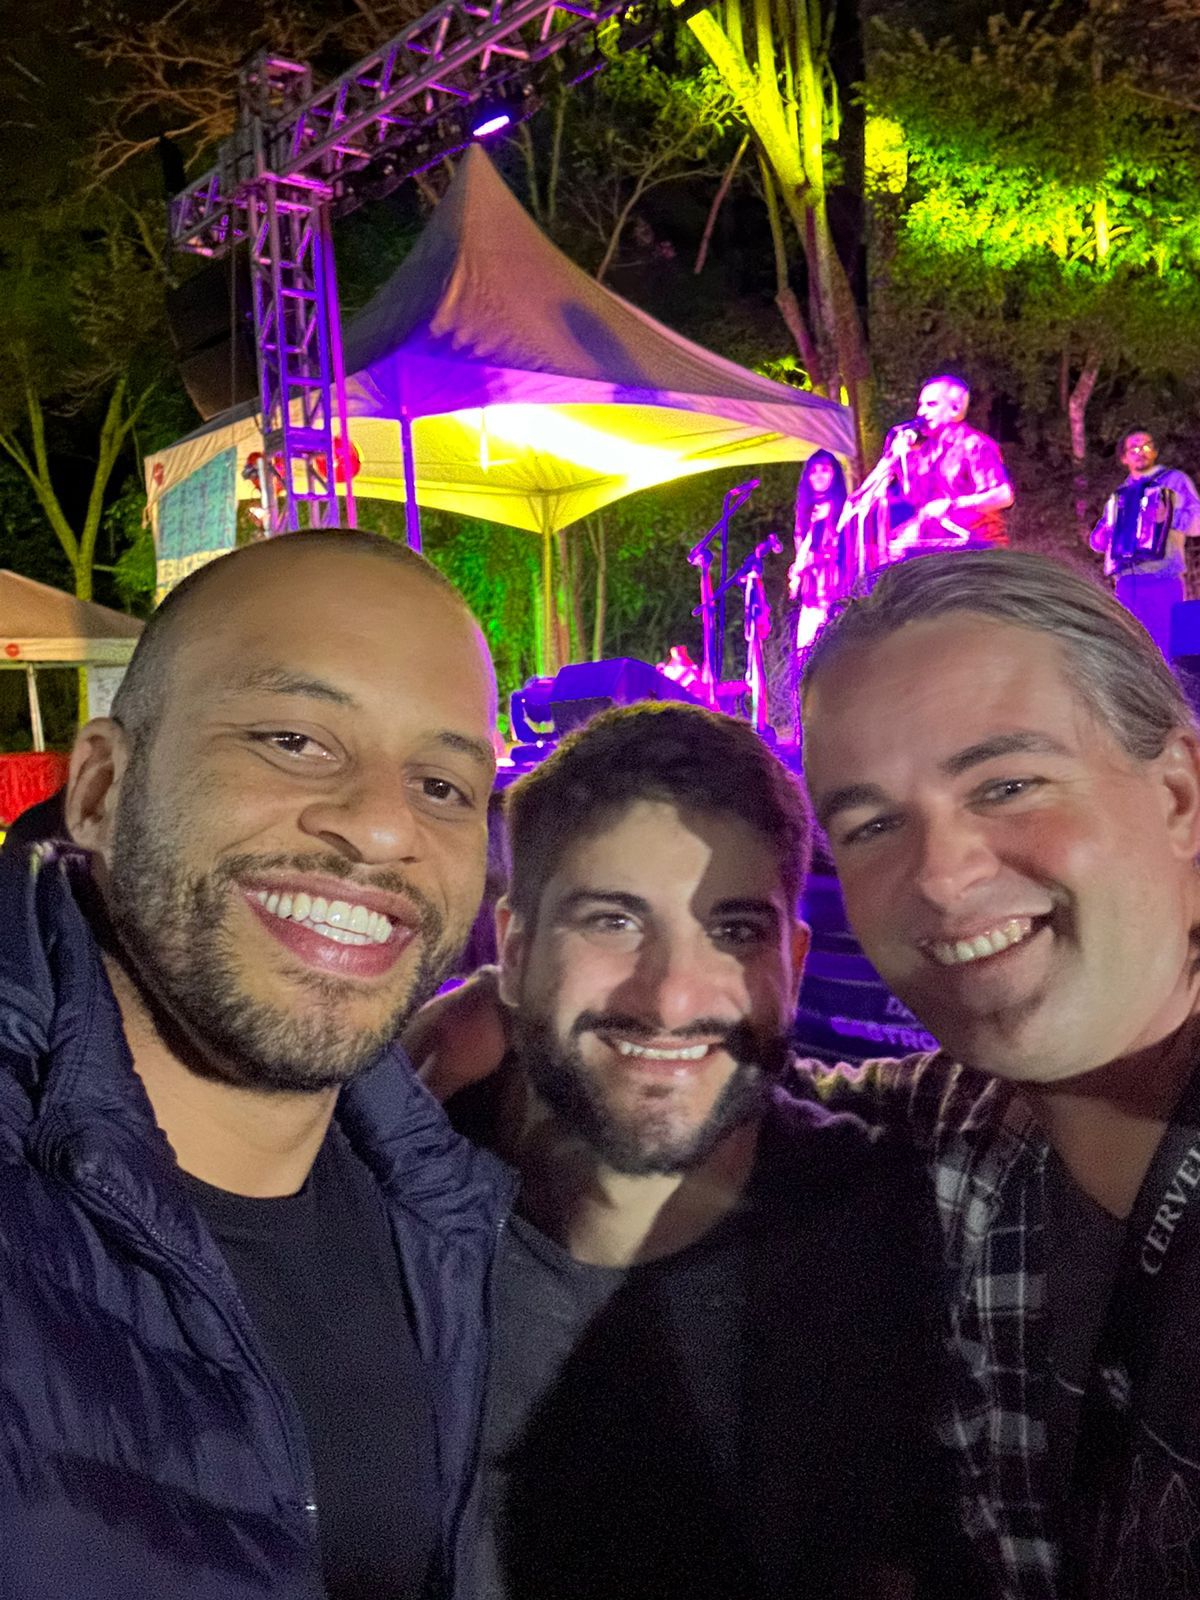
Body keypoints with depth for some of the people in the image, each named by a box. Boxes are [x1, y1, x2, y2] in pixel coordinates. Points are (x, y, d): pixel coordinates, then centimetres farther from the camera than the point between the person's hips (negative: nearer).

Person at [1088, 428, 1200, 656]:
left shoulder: (1175, 480, 7)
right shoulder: (1118, 494, 22)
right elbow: (1103, 536, 30)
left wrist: (1170, 517, -22)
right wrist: (1100, 538, 7)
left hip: (1163, 580, -5)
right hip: (1126, 583, 5)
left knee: (1166, 653, -11)